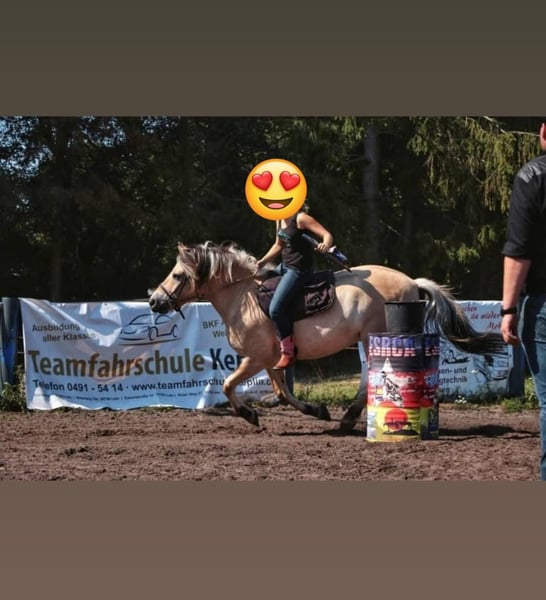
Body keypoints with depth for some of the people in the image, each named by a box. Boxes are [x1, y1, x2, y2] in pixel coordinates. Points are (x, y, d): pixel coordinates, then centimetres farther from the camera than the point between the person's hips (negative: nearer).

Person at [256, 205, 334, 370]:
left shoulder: (301, 219, -17)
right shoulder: (281, 219, 10)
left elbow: (327, 235, -21)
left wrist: (325, 244, -43)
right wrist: (263, 261, 12)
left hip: (298, 270, -10)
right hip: (284, 266, 10)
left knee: (276, 309, -21)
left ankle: (288, 353, -11)